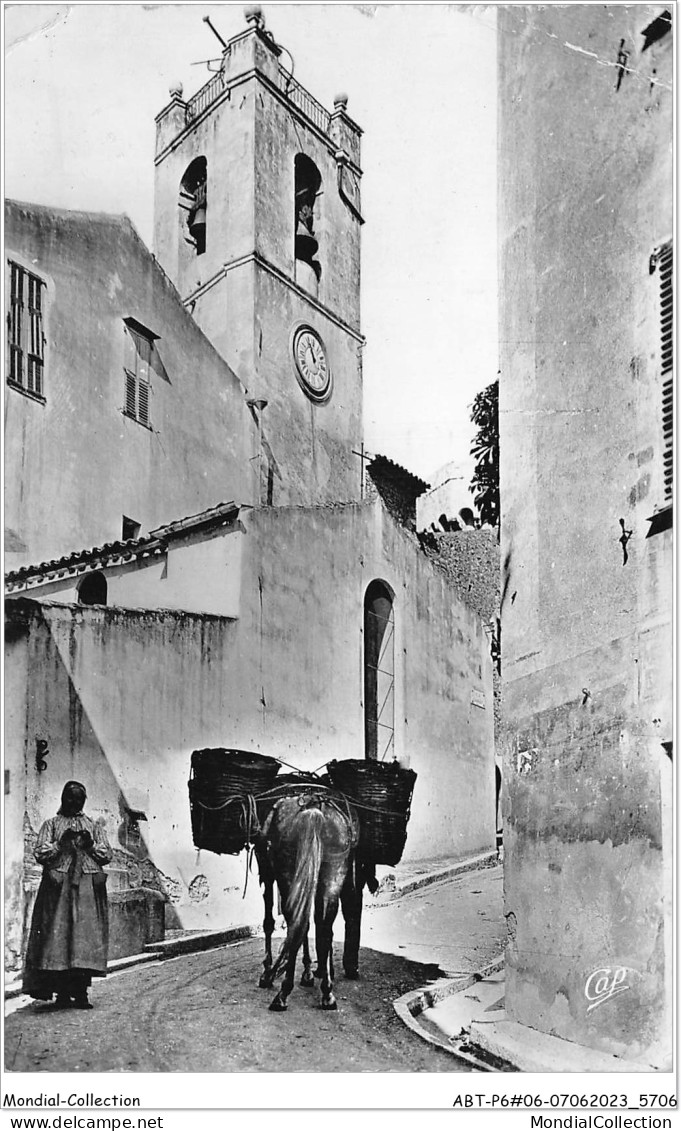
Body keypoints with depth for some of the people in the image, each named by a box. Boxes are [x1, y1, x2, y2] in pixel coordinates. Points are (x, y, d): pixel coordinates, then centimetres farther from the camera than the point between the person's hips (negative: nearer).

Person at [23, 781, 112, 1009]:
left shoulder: (93, 826, 18)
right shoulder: (51, 824, 14)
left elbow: (107, 855, 11)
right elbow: (40, 854, 3)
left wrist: (90, 845, -5)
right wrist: (60, 843, -11)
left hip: (88, 889, 1)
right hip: (58, 887, -1)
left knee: (86, 935, -7)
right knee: (58, 937, -9)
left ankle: (81, 994, -5)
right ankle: (62, 993, -4)